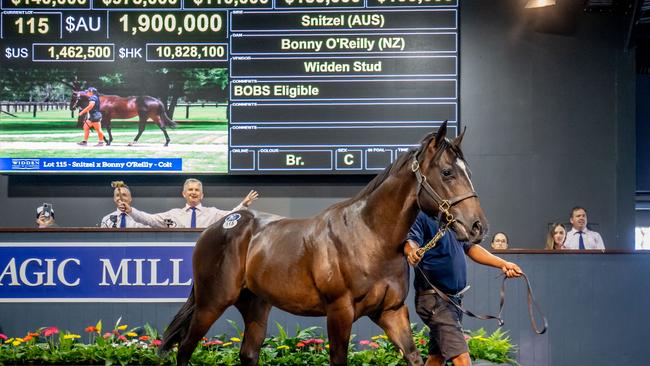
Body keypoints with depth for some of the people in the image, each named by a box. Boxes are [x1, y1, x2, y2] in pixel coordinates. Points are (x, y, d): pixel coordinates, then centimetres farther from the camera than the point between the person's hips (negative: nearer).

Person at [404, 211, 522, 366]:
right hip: (434, 299, -9)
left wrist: (503, 264, 7)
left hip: (454, 299, 9)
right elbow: (411, 240, -25)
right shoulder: (421, 216, -9)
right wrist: (412, 251, -50)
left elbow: (470, 248, 17)